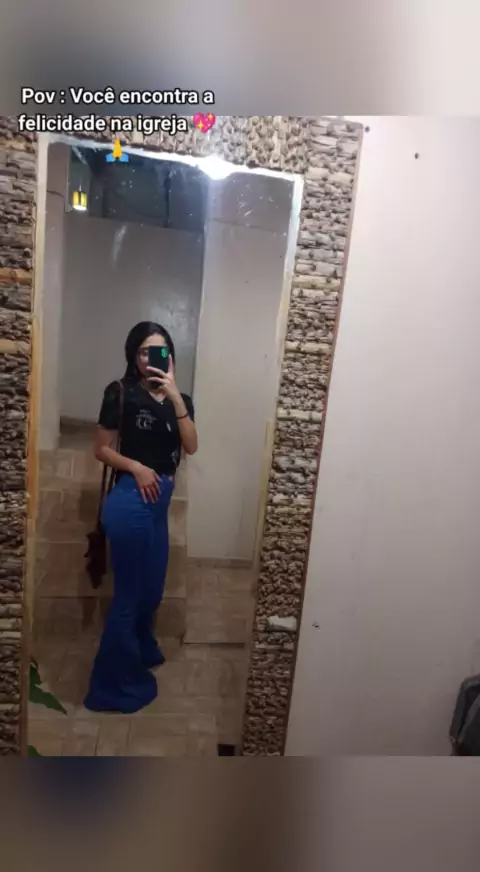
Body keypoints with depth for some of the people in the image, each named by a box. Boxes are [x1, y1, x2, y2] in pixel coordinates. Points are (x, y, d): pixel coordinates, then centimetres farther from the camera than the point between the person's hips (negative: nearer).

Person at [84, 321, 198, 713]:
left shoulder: (179, 399, 8)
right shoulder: (121, 393, -6)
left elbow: (191, 446, -8)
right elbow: (102, 449, -3)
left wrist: (175, 395, -14)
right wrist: (136, 467, -18)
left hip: (159, 502, 7)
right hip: (131, 501, -7)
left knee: (152, 587, 22)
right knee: (130, 591, 4)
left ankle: (141, 649, 50)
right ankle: (113, 684, 24)